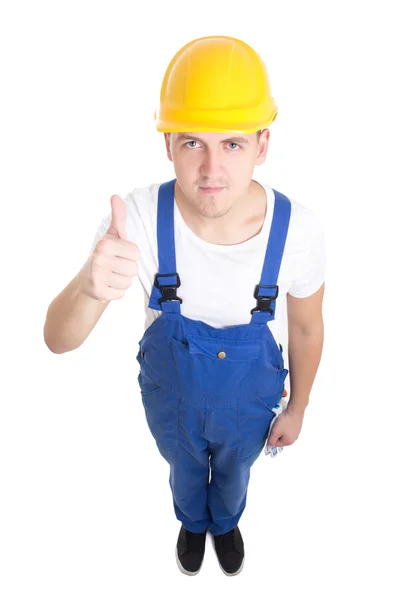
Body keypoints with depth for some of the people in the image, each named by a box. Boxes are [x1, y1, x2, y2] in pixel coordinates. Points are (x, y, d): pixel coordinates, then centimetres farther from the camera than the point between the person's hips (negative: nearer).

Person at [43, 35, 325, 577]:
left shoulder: (296, 228, -31)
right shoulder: (137, 218, -33)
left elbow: (306, 329, -12)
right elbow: (58, 339, -34)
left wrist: (297, 409, 3)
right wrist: (89, 287, -58)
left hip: (249, 404, 1)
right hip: (171, 399, 0)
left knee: (233, 475, 33)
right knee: (186, 472, 33)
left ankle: (226, 523, 71)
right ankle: (193, 523, 71)